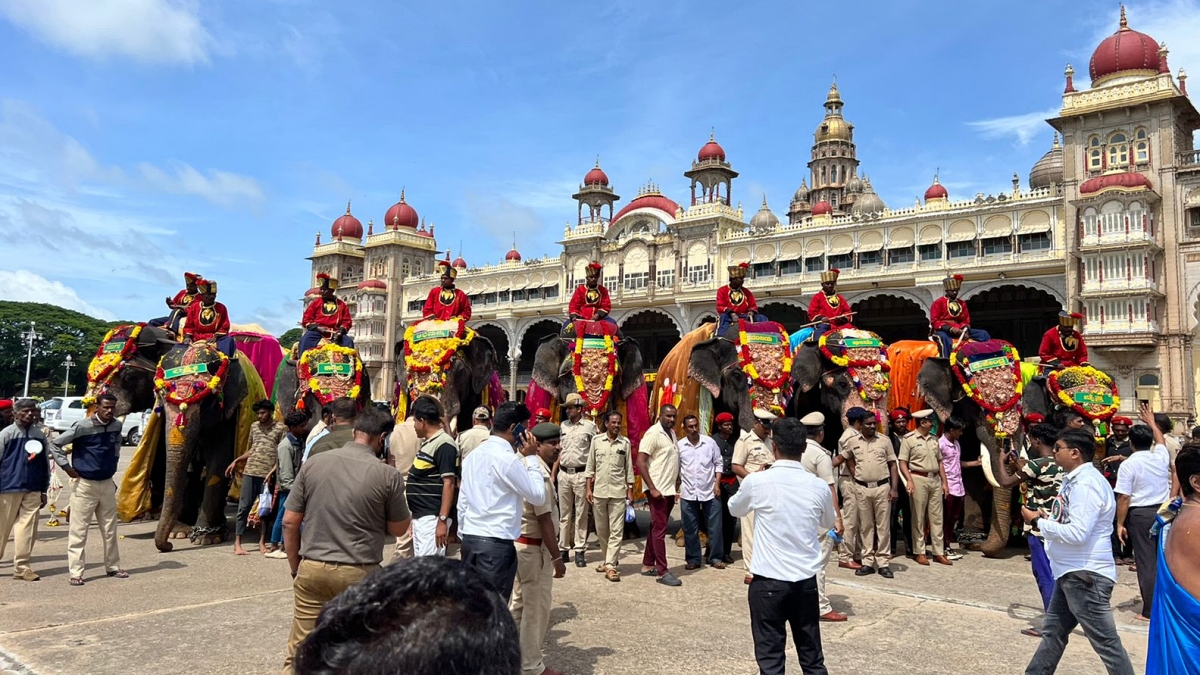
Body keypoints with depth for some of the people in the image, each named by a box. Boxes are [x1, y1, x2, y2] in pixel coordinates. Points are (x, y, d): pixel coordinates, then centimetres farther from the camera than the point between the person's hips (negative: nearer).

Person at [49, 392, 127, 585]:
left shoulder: (117, 426, 1)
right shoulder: (82, 426, -15)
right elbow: (55, 444, -10)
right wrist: (67, 467, -13)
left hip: (107, 483, 5)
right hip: (84, 484, -5)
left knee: (110, 529, 13)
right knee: (79, 530, -1)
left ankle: (113, 567, 24)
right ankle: (76, 572, 6)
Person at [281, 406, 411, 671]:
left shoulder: (313, 464, 0)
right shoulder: (388, 475, -10)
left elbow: (290, 523, 3)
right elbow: (398, 529, 2)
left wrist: (296, 568, 13)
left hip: (312, 570, 3)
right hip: (359, 575, -2)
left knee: (299, 653, 13)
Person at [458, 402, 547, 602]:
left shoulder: (473, 455, 11)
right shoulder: (508, 459, -14)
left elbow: (462, 501, 15)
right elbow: (539, 496, -8)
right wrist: (531, 457, -3)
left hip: (470, 538, 8)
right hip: (497, 543, -8)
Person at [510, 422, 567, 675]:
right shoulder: (539, 473, -21)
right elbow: (544, 519, -23)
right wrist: (556, 557, -19)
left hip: (521, 542, 10)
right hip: (534, 547, -10)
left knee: (519, 603, 20)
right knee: (537, 607, 3)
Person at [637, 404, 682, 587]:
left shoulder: (672, 433, 12)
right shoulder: (653, 433, -13)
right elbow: (640, 462, -18)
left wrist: (677, 482, 11)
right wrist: (652, 488, -22)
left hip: (669, 489, 8)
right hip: (658, 490, -8)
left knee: (656, 528, 13)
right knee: (659, 529, -5)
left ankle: (648, 565, 21)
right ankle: (663, 572, -2)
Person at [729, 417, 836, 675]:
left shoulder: (756, 481, -12)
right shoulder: (819, 486, -4)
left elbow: (735, 509, 10)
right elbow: (829, 523, 16)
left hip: (768, 581, -3)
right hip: (806, 580, 3)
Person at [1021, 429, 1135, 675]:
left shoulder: (1086, 484, -21)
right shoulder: (1076, 479, 11)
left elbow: (1077, 533, -28)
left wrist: (1038, 522, -17)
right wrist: (1048, 517, 3)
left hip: (1085, 575, -11)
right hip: (1071, 573, 11)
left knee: (1106, 643, -1)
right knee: (1052, 632, 18)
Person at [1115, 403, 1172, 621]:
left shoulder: (1128, 464, -11)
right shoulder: (1161, 456, 2)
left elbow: (1123, 498, -13)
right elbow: (1160, 440, 28)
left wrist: (1120, 524, -5)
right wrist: (1151, 422, 42)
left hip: (1140, 514, -5)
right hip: (1163, 511, 5)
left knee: (1146, 562, 0)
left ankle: (1149, 611, 4)